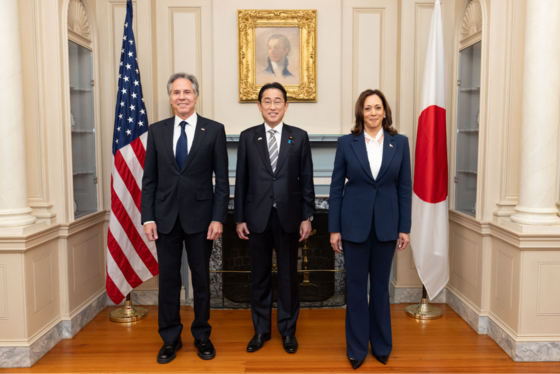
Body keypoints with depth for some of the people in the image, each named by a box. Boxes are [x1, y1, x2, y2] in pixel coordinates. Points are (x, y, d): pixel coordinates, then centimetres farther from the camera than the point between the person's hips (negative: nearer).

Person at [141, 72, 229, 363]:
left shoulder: (214, 130, 0)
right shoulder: (156, 131, 6)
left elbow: (222, 179, -2)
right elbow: (149, 179, 6)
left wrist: (218, 218, -9)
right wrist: (148, 218, -1)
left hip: (200, 217, -2)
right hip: (165, 218, 2)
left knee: (201, 279, 10)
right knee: (168, 279, 9)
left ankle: (202, 336, 27)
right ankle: (170, 338, 26)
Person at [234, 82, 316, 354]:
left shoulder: (299, 137, 2)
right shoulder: (247, 137, 3)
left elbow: (306, 179, 2)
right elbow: (241, 180, 4)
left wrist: (307, 217, -2)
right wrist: (239, 218, 1)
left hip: (288, 217, 0)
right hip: (257, 217, 1)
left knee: (288, 276, 10)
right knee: (260, 276, 11)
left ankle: (288, 330, 26)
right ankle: (261, 330, 27)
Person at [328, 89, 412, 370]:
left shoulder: (400, 143, 2)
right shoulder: (346, 143, -2)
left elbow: (405, 187, 4)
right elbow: (336, 188, -1)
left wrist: (405, 227, 0)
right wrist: (334, 228, -4)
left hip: (386, 225, 1)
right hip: (354, 224, -1)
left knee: (380, 286, 13)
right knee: (356, 286, 7)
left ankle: (381, 345, 30)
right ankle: (357, 348, 22)